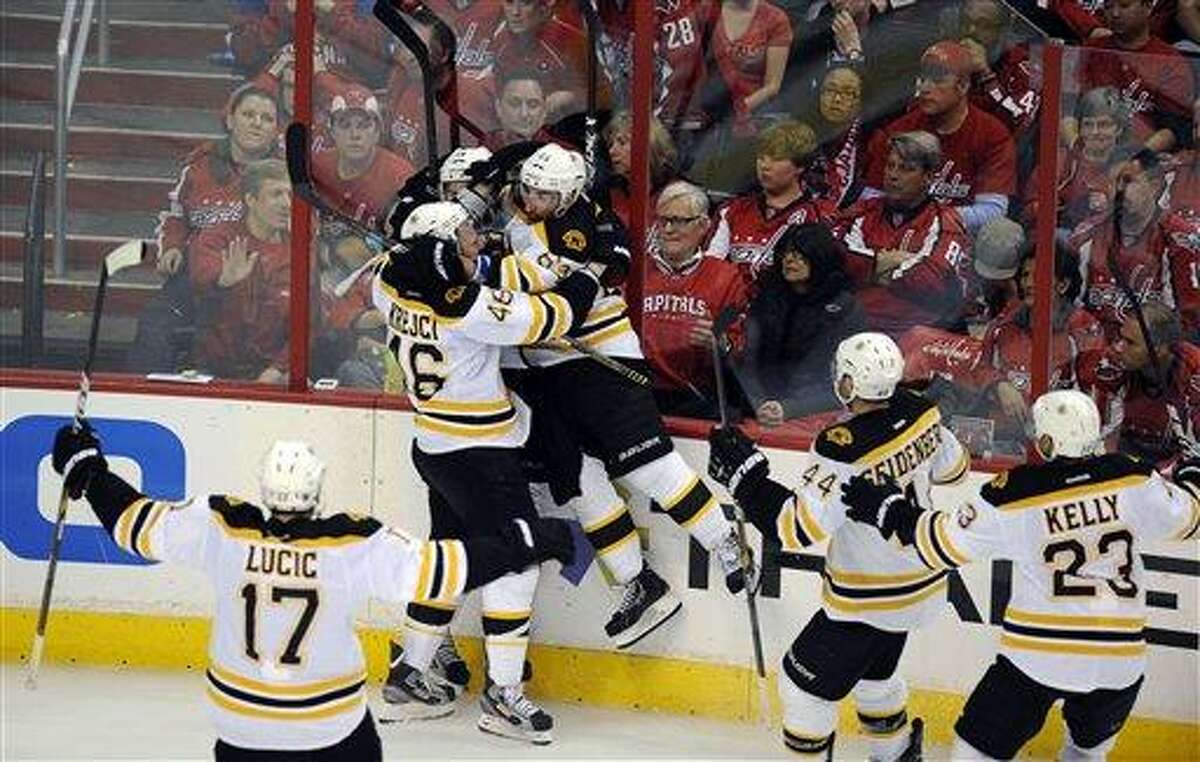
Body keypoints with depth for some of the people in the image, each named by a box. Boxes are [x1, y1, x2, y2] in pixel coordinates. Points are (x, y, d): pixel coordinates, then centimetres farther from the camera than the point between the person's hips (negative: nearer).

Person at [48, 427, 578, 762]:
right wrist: (530, 541, -9)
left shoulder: (219, 529, -16)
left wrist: (87, 469, 13)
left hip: (238, 715, 2)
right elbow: (442, 570, -17)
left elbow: (139, 525, -4)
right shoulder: (359, 547, -20)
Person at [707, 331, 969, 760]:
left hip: (868, 602, -8)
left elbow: (799, 527, -28)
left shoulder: (842, 450, -30)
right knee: (873, 672, 30)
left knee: (806, 682, 7)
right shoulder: (920, 414, -8)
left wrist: (744, 474, -23)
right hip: (919, 584, 8)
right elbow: (952, 467, 11)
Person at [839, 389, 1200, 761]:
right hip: (1119, 660, 3)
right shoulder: (1134, 480, -4)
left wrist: (887, 508, 12)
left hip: (1039, 655, -3)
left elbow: (943, 543, -2)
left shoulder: (1012, 497, -10)